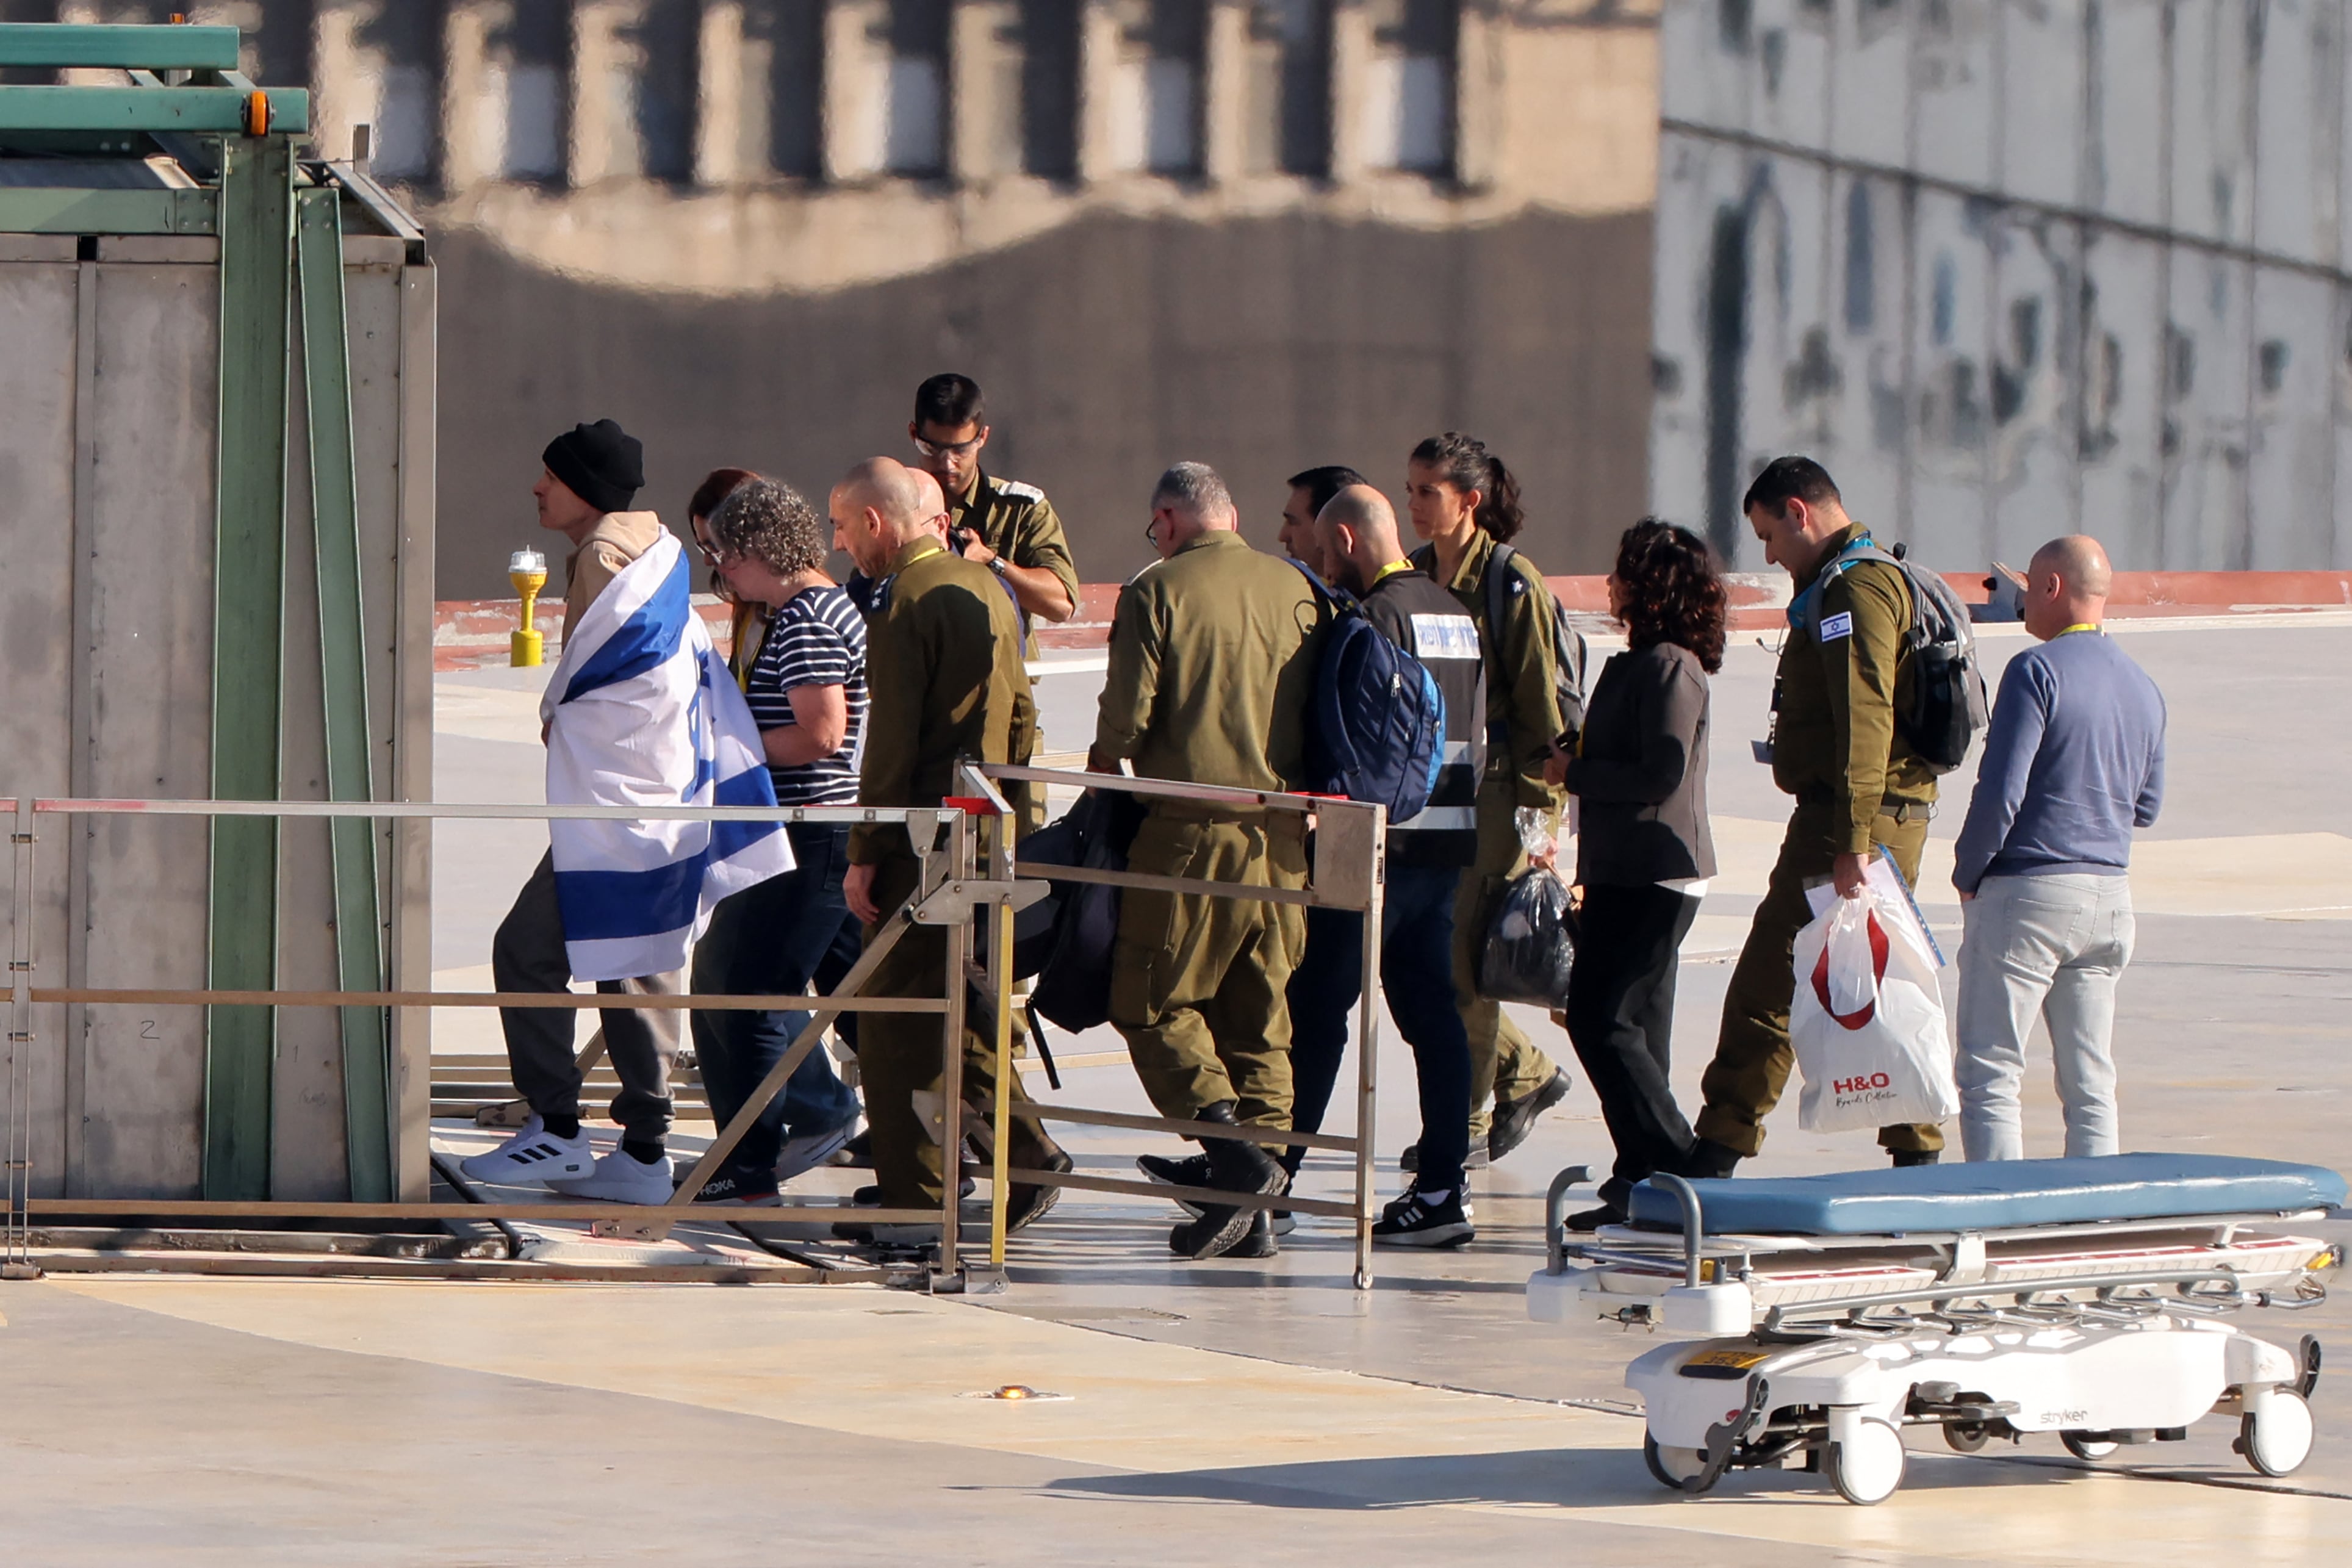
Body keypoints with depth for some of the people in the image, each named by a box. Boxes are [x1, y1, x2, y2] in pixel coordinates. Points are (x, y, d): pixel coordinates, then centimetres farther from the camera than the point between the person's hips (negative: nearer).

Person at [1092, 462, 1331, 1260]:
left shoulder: (1158, 591, -6)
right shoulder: (1297, 590, 9)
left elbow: (1126, 716, -8)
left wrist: (1101, 775, 10)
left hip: (1192, 829, -5)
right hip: (1282, 834, 5)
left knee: (1153, 1002, 3)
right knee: (1259, 1013, 10)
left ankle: (1231, 1148, -16)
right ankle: (1252, 1210, 8)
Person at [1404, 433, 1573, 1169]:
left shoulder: (1514, 584, -9)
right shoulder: (1411, 576, 9)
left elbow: (1540, 705, -8)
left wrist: (1540, 806, -11)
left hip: (1492, 784, -6)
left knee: (1463, 953, -6)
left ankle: (1466, 1121, 6)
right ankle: (1527, 1073, 25)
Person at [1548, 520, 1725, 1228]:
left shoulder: (1668, 667, -14)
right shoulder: (1638, 664, 17)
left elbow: (1662, 773, -21)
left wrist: (1574, 773, -12)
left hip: (1654, 877, -10)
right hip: (1626, 872, 10)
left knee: (1601, 1018, -12)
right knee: (1635, 1025, 10)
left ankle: (1675, 1165, -12)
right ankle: (1641, 1182, 12)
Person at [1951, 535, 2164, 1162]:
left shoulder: (2038, 670, -12)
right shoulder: (2143, 687, 10)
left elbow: (2000, 791, -16)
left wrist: (1968, 873, -3)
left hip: (2026, 893, -7)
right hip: (2110, 897, 7)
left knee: (1989, 1075, -3)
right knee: (2090, 1081, 10)